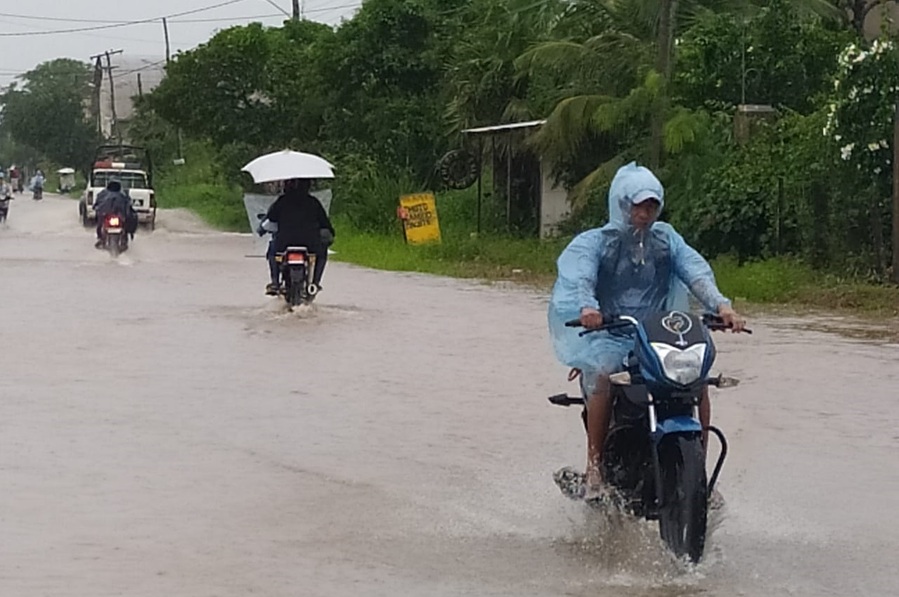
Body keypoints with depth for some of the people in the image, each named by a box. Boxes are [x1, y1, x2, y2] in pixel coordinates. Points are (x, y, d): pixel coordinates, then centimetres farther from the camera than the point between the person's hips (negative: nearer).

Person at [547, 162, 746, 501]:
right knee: (601, 374, -34)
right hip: (609, 335, -3)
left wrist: (720, 305, -21)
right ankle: (594, 466, -28)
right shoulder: (594, 242, 5)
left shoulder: (666, 239, 16)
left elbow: (696, 271, 0)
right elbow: (578, 276, -15)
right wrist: (587, 307, -39)